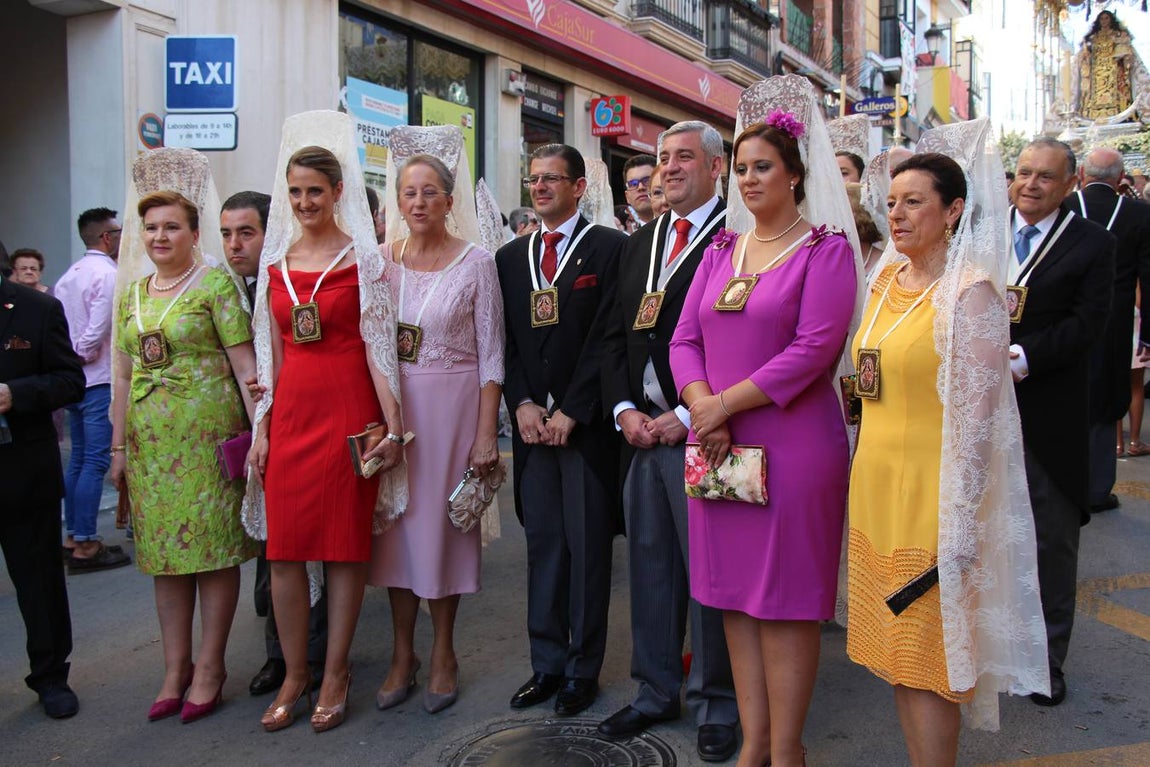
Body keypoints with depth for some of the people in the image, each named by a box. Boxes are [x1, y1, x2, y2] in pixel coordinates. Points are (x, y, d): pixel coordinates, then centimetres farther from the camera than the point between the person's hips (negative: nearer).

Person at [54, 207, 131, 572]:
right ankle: (85, 545, -2)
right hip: (101, 381, -9)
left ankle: (73, 536, 21)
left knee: (78, 459, 15)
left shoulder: (69, 276, 15)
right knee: (95, 462, -5)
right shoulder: (108, 274, -12)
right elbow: (98, 329, -19)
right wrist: (80, 357, -5)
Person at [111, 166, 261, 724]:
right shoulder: (131, 294, 14)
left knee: (214, 549, 1)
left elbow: (244, 365, -9)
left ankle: (209, 668, 15)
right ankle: (175, 670, 22)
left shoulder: (216, 284, -4)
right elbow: (123, 376, 16)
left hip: (208, 433, -6)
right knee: (163, 552, 10)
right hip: (150, 439, 6)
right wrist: (118, 446, 15)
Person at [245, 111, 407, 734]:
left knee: (345, 542, 3)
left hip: (349, 409, -4)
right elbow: (271, 352, 13)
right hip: (290, 411, 4)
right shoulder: (276, 260, 11)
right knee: (284, 547, 5)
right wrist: (262, 427, 8)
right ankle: (294, 674, 21)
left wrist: (392, 427, -10)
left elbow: (378, 345, -6)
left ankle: (335, 674, 17)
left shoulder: (361, 256, -2)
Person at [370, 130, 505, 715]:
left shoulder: (475, 262, -3)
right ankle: (403, 653, 22)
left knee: (442, 523, 4)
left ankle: (443, 654, 21)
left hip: (453, 405, -3)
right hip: (391, 406, 3)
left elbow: (491, 355, -4)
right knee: (397, 524, 7)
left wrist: (486, 433, -9)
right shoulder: (381, 260, 6)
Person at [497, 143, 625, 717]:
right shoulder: (510, 257, 14)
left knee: (587, 547, 3)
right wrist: (522, 404, -3)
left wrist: (570, 412, -11)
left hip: (586, 423, -4)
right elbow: (504, 339, 11)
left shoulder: (610, 248, -2)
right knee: (542, 545, 10)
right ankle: (547, 664, 21)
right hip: (531, 420, 5)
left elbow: (607, 335, -8)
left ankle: (583, 669, 16)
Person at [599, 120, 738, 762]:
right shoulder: (641, 243, 17)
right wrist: (625, 411, 2)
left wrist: (688, 418, -14)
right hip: (642, 431, 7)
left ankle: (718, 706, 20)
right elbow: (617, 336, 15)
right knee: (649, 565, 14)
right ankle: (656, 691, 29)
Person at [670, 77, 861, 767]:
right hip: (718, 445, 6)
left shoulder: (825, 251, -3)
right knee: (736, 595, 10)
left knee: (786, 599, 2)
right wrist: (703, 409, -10)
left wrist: (724, 403, -15)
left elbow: (815, 349, -14)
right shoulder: (720, 252, 14)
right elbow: (685, 339, 8)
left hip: (793, 443, -5)